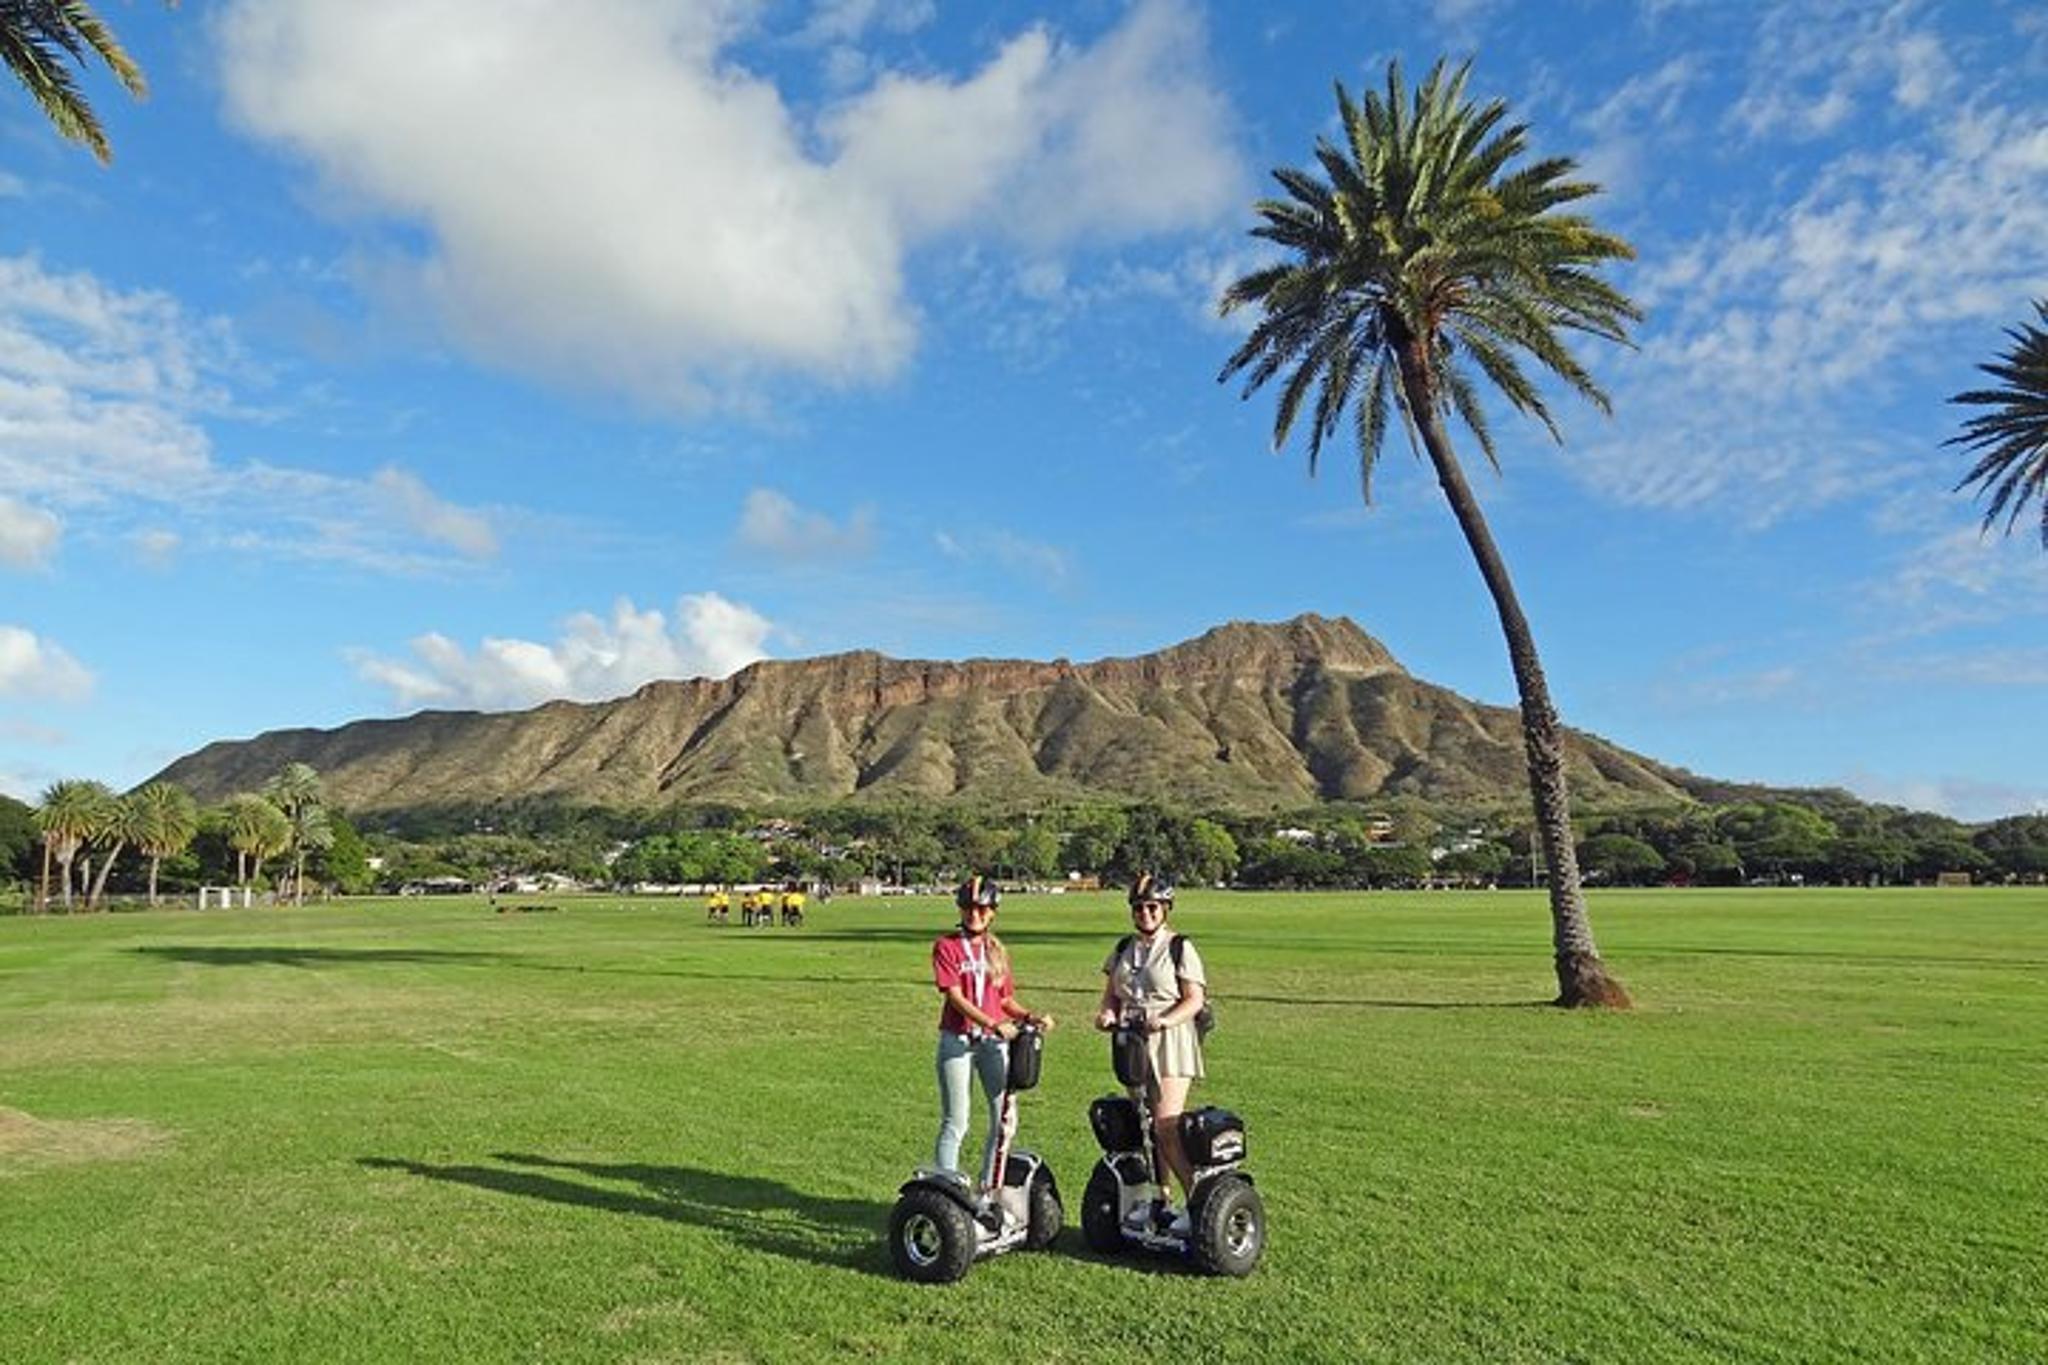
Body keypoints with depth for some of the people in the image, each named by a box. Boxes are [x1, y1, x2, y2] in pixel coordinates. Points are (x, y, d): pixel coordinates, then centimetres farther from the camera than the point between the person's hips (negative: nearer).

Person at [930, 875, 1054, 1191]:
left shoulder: (997, 950, 13)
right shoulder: (947, 946, -3)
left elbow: (1005, 999, 14)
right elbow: (955, 997, -13)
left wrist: (1029, 1017, -5)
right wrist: (995, 1024, -23)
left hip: (994, 1041, 4)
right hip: (957, 1040, -4)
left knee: (1005, 1118, 2)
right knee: (955, 1123, 0)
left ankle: (990, 1189, 17)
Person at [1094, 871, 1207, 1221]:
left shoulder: (1179, 948, -3)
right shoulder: (1123, 949, 13)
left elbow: (1195, 999, -7)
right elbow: (1111, 993, 17)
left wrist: (1164, 1020, -23)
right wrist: (1108, 1012, -5)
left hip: (1170, 1044, -6)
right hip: (1131, 1043, 6)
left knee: (1166, 1126, -13)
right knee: (1144, 1127, 11)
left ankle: (1196, 1198, -2)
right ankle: (1160, 1197, 23)